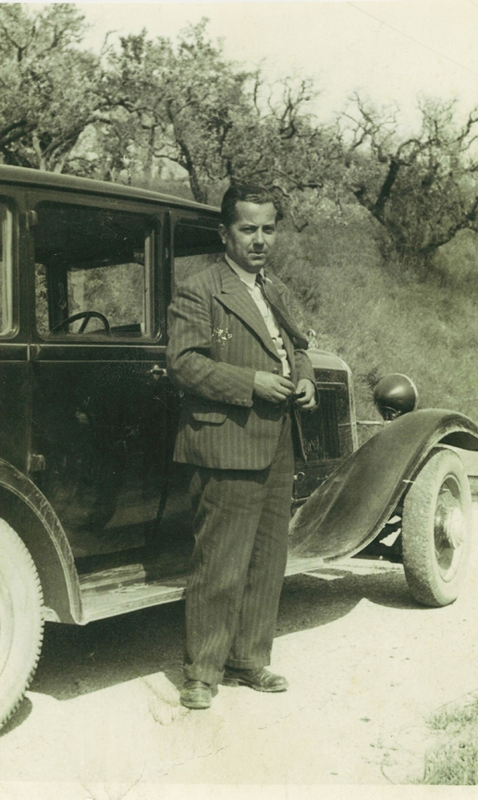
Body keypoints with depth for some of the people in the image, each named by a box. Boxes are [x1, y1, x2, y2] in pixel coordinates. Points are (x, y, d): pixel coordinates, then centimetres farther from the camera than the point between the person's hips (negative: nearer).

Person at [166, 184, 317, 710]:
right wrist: (252, 382, -20)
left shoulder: (276, 291, 19)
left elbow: (297, 346, 28)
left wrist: (305, 380, 6)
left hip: (278, 447, 8)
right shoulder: (197, 292, -7)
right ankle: (202, 672, 12)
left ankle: (249, 660, 27)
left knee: (267, 562, 13)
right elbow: (182, 362, -15)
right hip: (228, 446, -8)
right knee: (219, 568, -2)